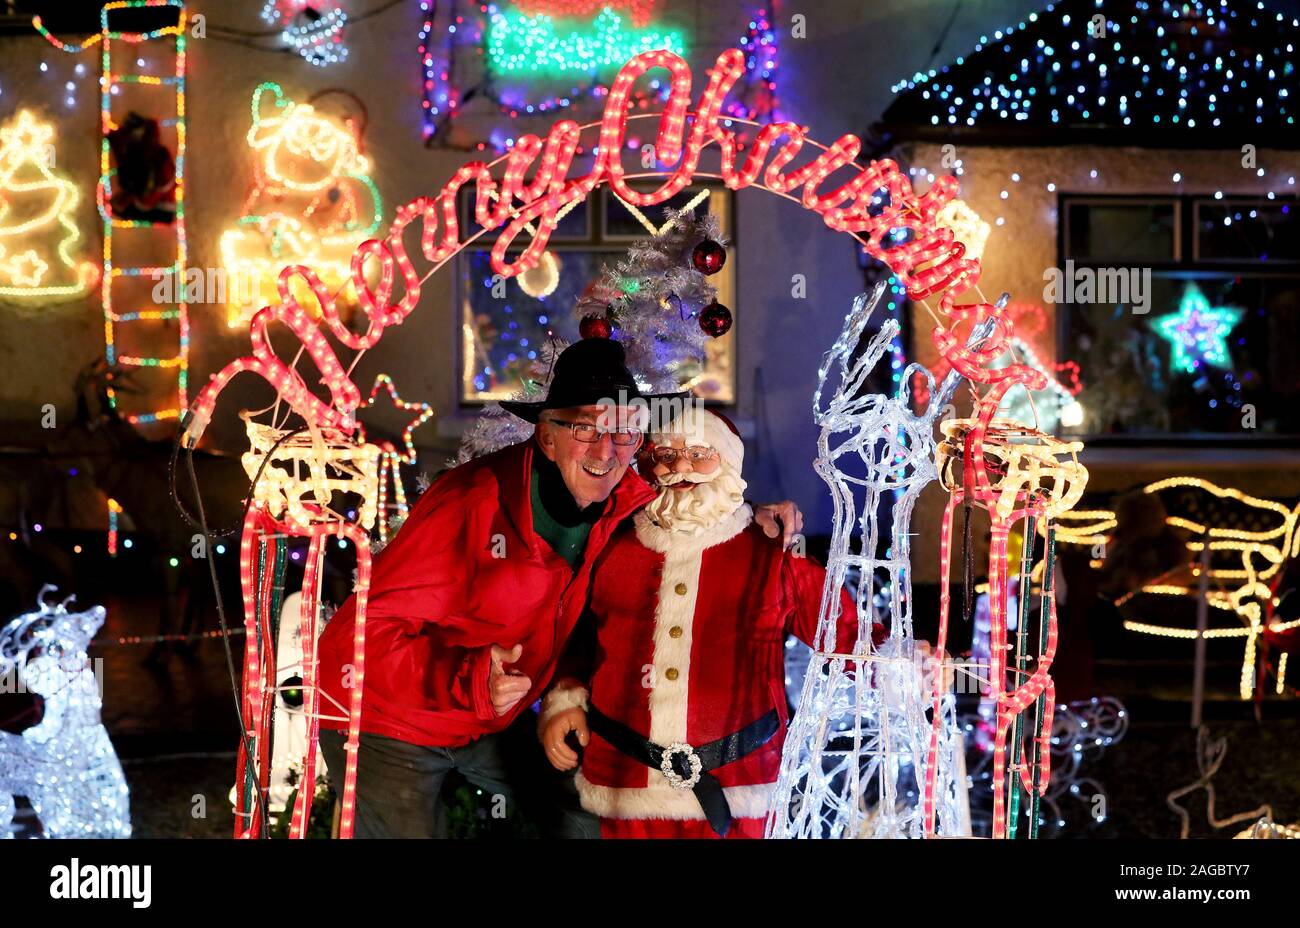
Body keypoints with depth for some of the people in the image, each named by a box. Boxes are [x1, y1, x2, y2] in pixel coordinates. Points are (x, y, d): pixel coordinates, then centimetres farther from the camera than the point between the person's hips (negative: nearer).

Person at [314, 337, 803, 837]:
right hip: (387, 723, -6)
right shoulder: (472, 505, -31)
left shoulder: (628, 503, -10)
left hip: (490, 721, 6)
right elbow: (364, 631, -30)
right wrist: (467, 680, -45)